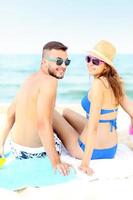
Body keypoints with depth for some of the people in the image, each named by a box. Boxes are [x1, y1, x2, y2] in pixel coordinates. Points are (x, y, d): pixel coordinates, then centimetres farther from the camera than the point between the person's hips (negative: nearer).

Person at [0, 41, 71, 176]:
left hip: (16, 147, 6)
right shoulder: (49, 81, -21)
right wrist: (56, 162, -28)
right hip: (34, 153, -6)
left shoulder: (31, 79, 6)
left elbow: (11, 112, 14)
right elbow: (43, 124, -30)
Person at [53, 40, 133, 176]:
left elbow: (93, 126, -27)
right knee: (66, 112, 26)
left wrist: (85, 163, -24)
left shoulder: (98, 83, -24)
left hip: (92, 149, -7)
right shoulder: (114, 82, -1)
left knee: (51, 112, 12)